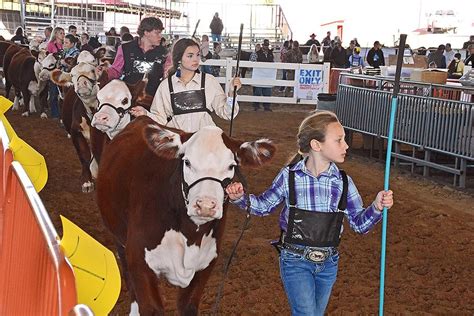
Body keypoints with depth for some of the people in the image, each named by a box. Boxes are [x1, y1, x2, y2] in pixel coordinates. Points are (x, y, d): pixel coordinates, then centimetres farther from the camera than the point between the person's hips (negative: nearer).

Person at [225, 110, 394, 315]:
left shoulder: (343, 182, -6)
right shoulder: (289, 176, -12)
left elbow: (359, 224, 1)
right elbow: (264, 206, 3)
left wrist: (376, 207, -17)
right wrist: (240, 198, -14)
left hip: (328, 263, 4)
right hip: (295, 261, -4)